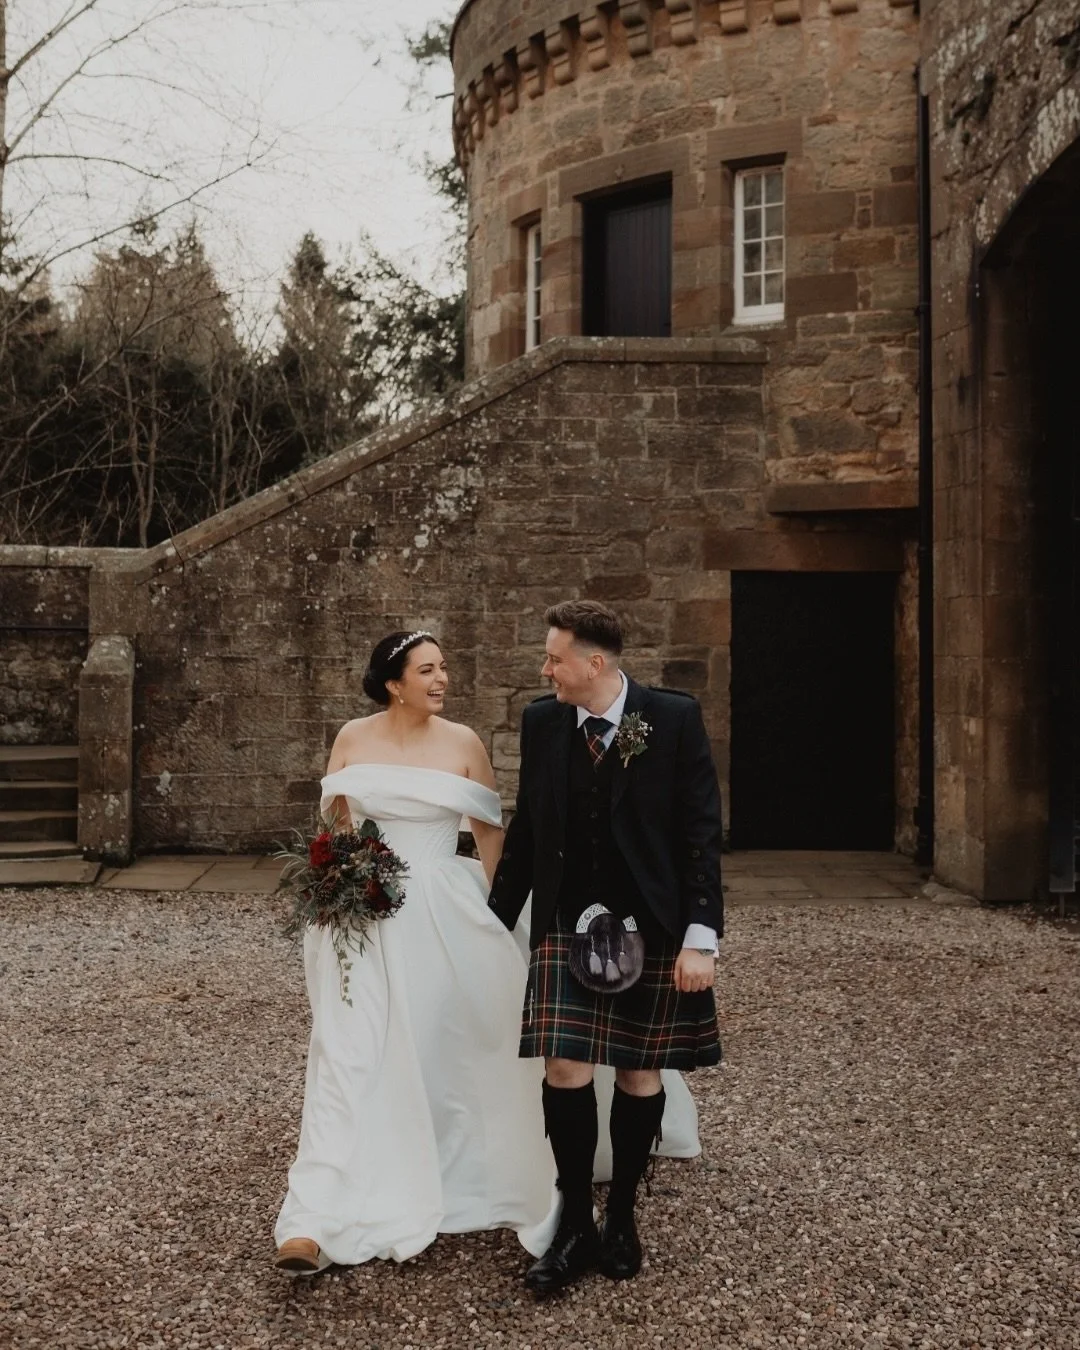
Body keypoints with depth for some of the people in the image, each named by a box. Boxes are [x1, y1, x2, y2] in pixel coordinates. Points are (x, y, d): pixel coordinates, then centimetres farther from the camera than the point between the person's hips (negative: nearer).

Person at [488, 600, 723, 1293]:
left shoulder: (675, 718, -8)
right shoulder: (543, 721, 2)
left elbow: (701, 831, -8)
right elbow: (526, 828, 11)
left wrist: (700, 937, -12)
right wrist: (495, 921, 13)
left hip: (651, 928, -2)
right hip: (567, 926, 2)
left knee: (640, 1074, 8)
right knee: (565, 1069, -4)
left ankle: (622, 1217, 28)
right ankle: (576, 1227, 13)